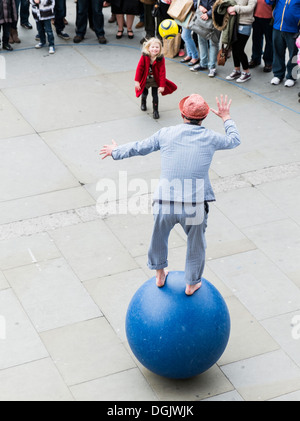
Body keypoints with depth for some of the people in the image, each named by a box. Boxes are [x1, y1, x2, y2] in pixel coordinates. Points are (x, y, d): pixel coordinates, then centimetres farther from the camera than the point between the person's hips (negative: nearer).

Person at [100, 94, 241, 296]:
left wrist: (116, 152, 33)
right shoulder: (210, 137, 1)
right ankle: (192, 283, 39)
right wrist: (226, 117, 37)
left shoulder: (166, 134, 1)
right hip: (195, 206, -1)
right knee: (196, 243, 22)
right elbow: (234, 140, 22)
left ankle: (160, 275, 46)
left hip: (165, 203, 1)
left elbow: (139, 148, 15)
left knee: (159, 235, 28)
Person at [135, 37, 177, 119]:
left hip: (155, 81, -1)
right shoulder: (144, 57, -21)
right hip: (145, 80, 1)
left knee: (155, 96, -2)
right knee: (144, 93, 20)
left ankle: (155, 111, 16)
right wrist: (137, 81, -19)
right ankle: (143, 104, 53)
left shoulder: (161, 59, -21)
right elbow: (139, 69, -17)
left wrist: (162, 85, -20)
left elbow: (162, 73, -18)